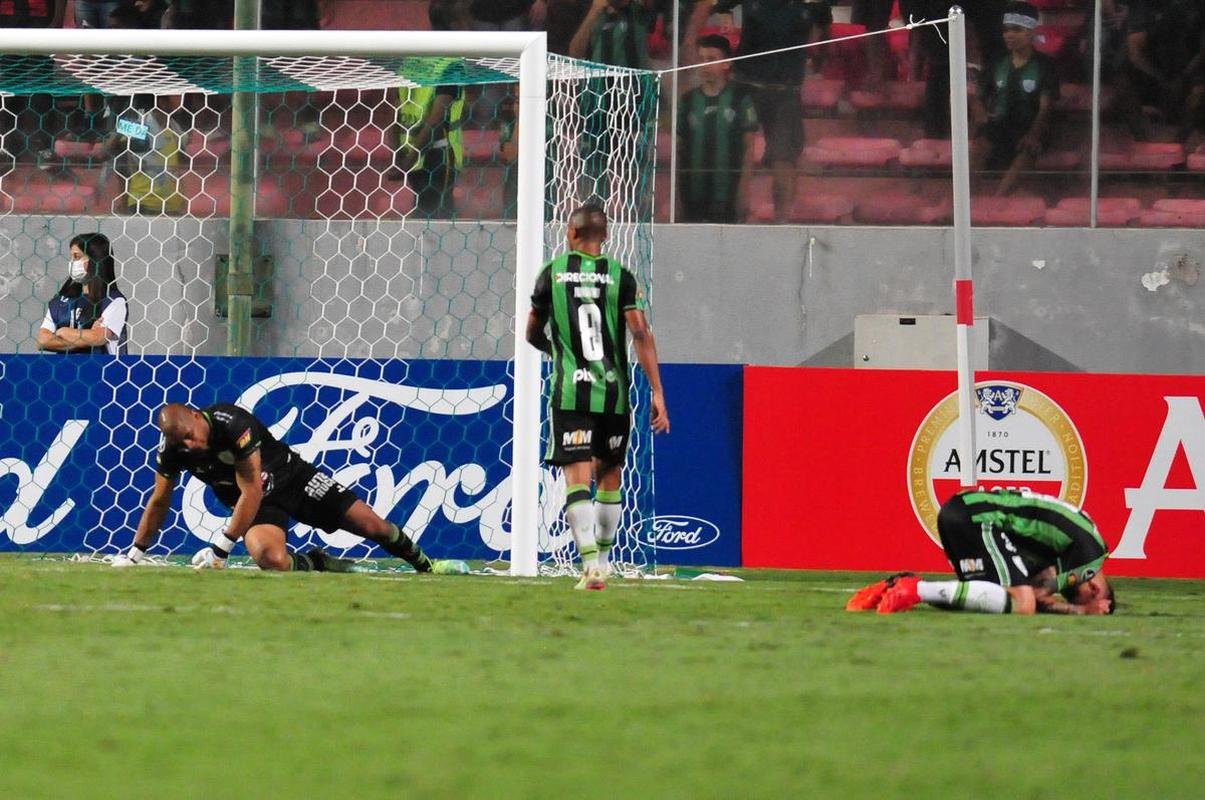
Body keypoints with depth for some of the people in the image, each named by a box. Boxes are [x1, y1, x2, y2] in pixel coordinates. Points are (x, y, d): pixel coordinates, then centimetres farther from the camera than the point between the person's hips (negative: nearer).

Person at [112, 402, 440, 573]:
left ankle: (424, 563, 20)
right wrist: (135, 553, 7)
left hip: (292, 477, -3)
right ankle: (319, 563, 0)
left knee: (371, 526, -7)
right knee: (271, 559, -31)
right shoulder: (171, 451, -14)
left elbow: (251, 492, -26)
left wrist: (221, 547, -27)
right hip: (253, 504, 3)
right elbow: (160, 502, 4)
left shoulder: (233, 424, -30)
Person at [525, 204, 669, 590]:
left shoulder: (553, 273, 4)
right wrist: (657, 393, -5)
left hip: (570, 394, -1)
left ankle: (591, 562, -24)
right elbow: (641, 334, -7)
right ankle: (603, 559, 26)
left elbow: (533, 334, 15)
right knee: (610, 475, 18)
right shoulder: (620, 276, 2)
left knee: (577, 478, -7)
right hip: (613, 392, 1)